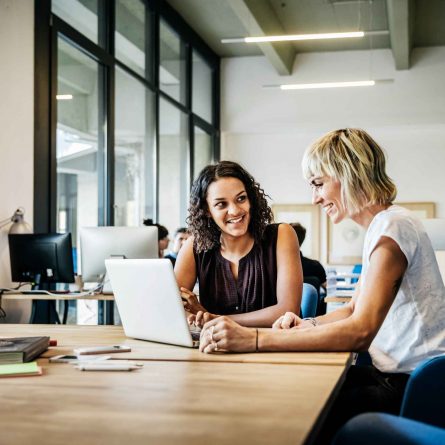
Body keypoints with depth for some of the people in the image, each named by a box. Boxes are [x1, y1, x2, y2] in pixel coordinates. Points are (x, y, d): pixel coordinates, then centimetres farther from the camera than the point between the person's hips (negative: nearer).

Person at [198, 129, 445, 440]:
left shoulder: (393, 227, -18)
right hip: (397, 373, 9)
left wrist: (255, 340, -31)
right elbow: (355, 310, 20)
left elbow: (360, 331, -28)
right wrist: (307, 325, 0)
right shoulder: (381, 226, 14)